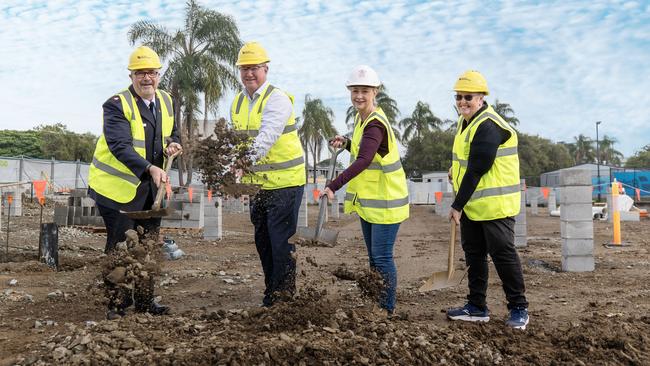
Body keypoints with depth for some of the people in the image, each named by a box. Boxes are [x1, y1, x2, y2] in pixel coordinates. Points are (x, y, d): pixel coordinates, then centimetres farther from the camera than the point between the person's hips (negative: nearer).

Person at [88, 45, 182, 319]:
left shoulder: (166, 101, 6)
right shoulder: (117, 105, -16)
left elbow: (172, 133, 19)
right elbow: (120, 146, -28)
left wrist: (172, 144, -5)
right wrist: (150, 168, -41)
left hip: (151, 187, 7)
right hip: (119, 186, -7)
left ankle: (144, 300, 27)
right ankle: (116, 303, 15)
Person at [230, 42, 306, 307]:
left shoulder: (277, 99, -13)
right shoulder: (237, 102, 10)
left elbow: (266, 137, -27)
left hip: (284, 181, -7)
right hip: (256, 182, 7)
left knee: (282, 241, -5)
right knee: (262, 242, 14)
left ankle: (283, 297, 7)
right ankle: (271, 294, 28)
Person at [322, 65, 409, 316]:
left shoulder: (375, 125, -22)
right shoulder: (362, 118, 8)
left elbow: (363, 161, -36)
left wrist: (333, 186, -42)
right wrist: (346, 143, 4)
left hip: (386, 201, -10)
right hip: (368, 199, 10)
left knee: (382, 257, -2)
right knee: (373, 257, 17)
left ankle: (387, 309, 12)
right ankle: (376, 304, 29)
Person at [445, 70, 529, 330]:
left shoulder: (488, 126, -20)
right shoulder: (465, 121, 13)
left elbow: (476, 170, -22)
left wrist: (457, 205, -18)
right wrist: (456, 171, 7)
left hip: (494, 205, -10)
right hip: (471, 204, 10)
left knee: (503, 255, -3)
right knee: (474, 255, 13)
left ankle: (518, 308, 11)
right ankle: (477, 307, 23)